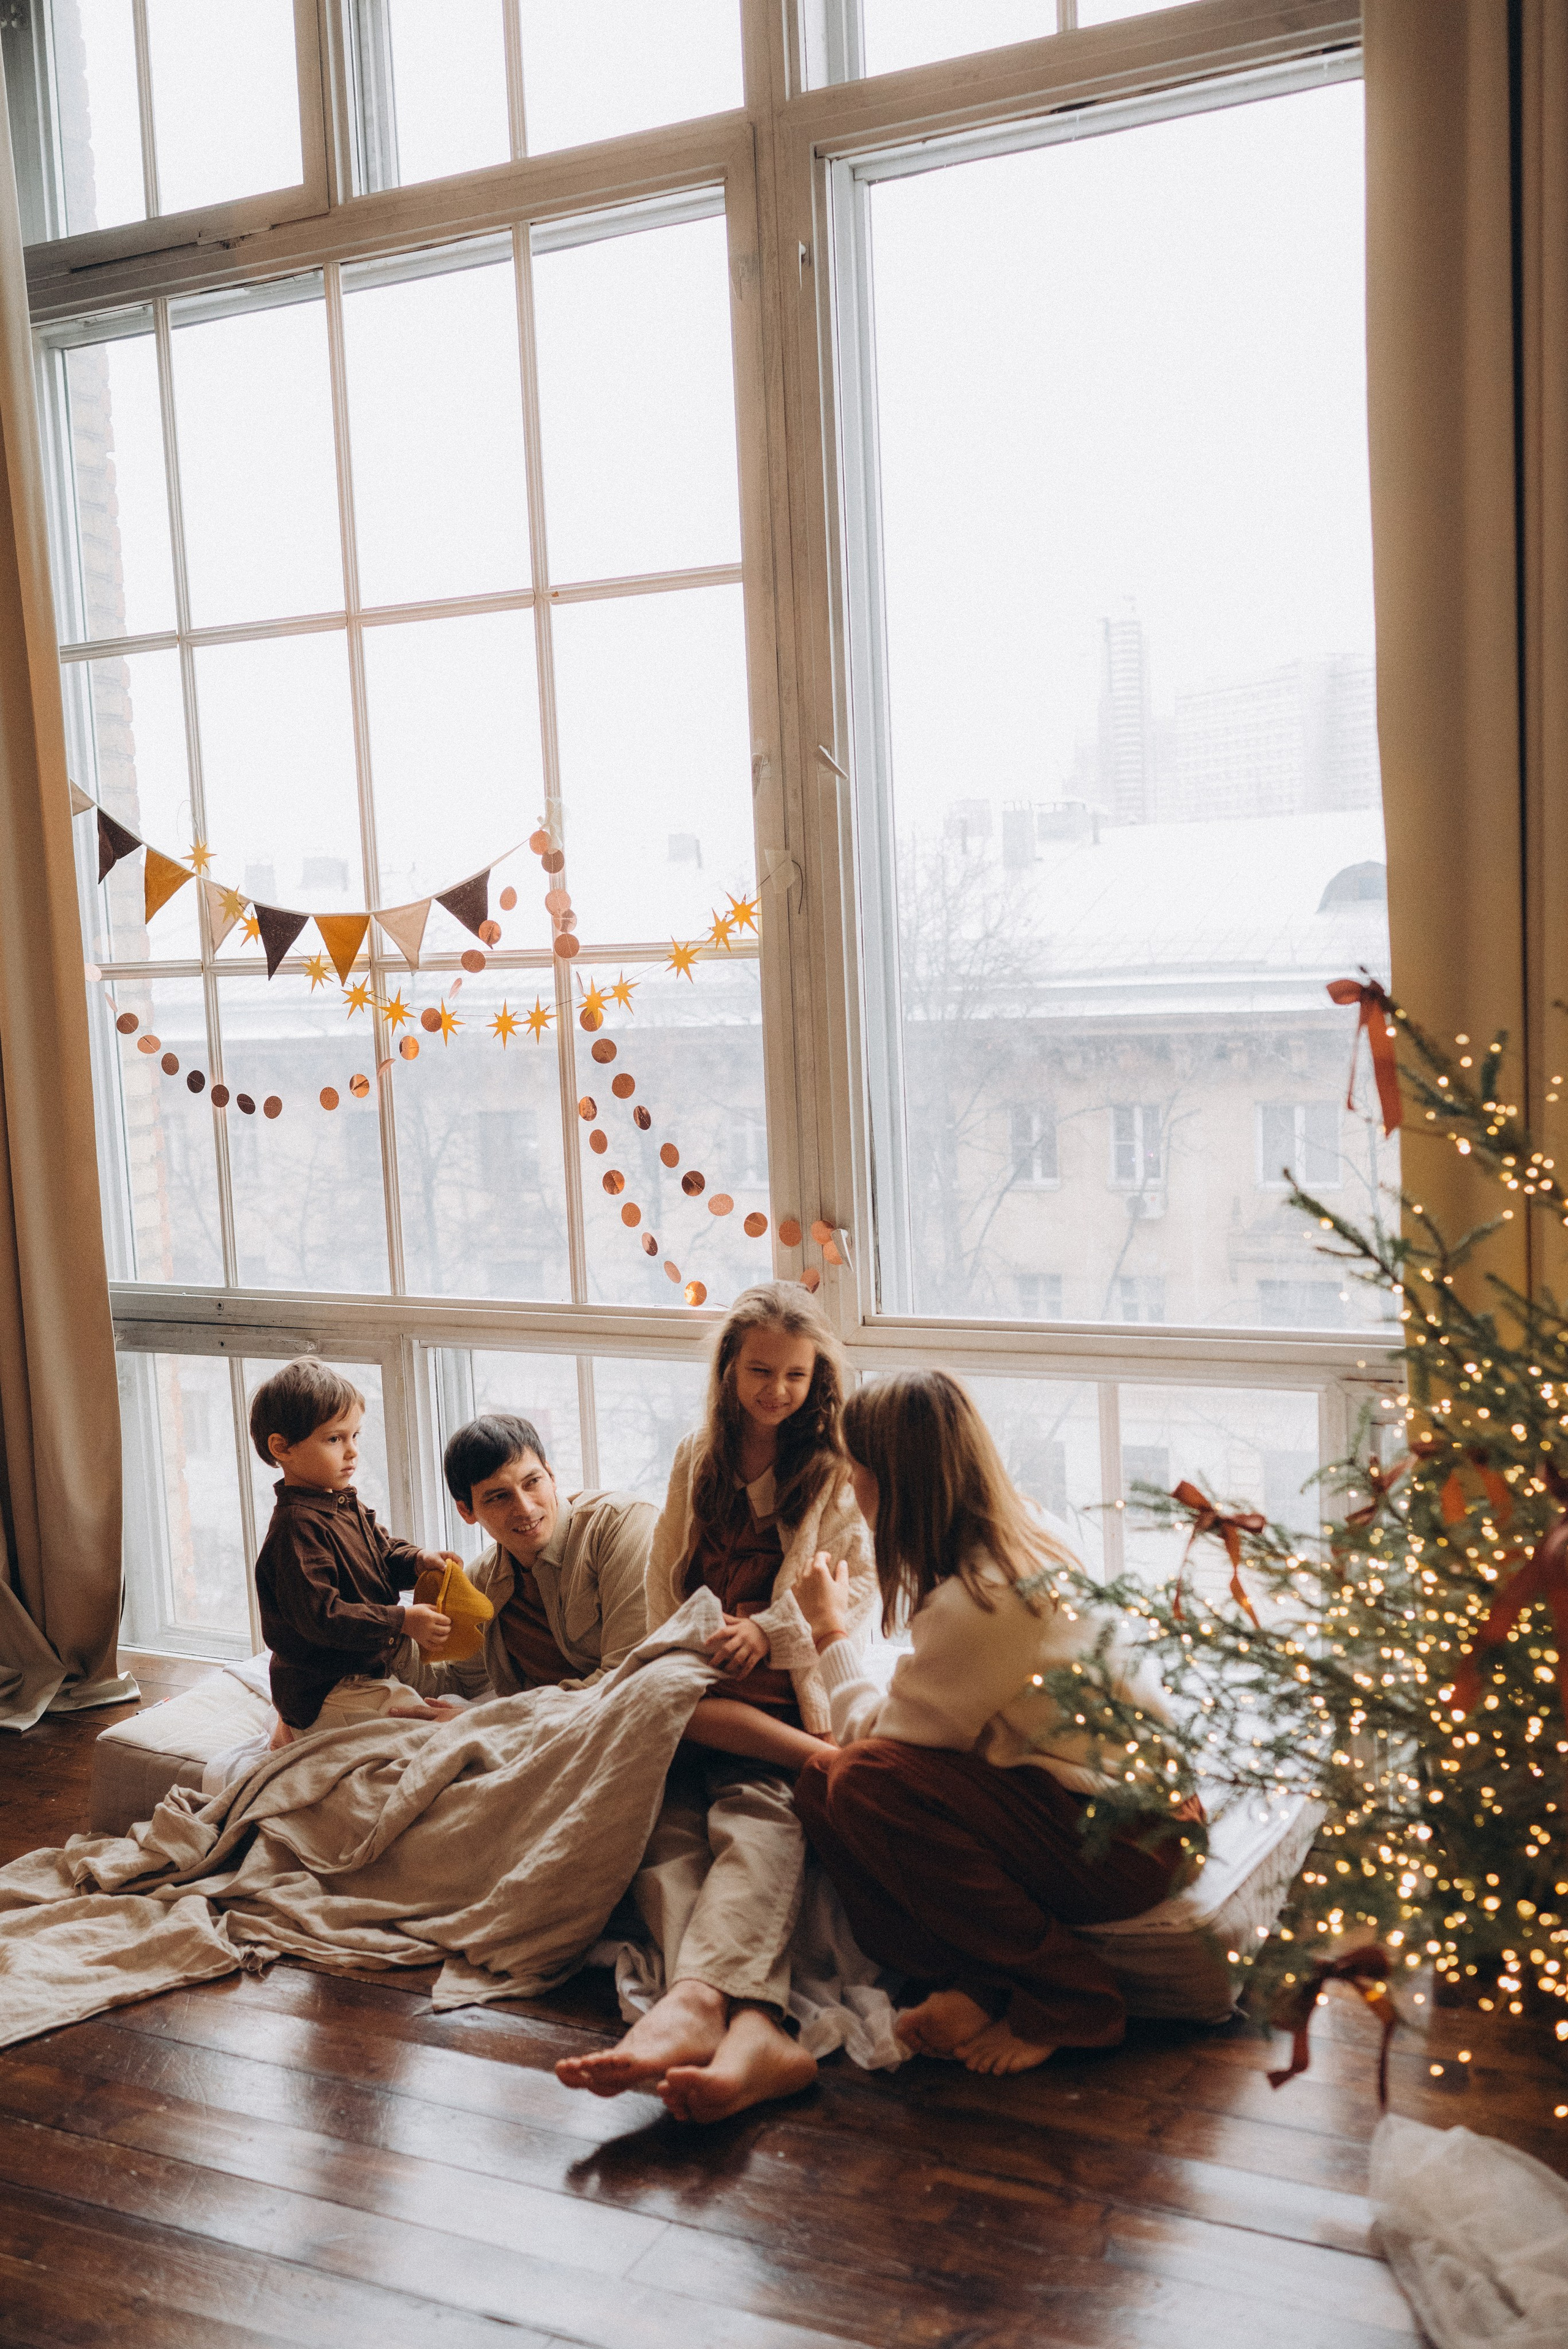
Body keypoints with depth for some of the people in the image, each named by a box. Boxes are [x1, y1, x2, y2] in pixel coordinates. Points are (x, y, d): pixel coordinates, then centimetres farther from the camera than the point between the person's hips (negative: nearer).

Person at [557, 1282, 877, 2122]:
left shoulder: (837, 1470, 14)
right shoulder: (697, 1460, 25)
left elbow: (858, 1585, 5)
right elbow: (664, 1576, 21)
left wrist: (771, 1630, -9)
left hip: (785, 1696, -3)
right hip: (695, 1695, 3)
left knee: (756, 1816, -36)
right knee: (663, 1825, -30)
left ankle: (696, 2000, -61)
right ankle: (755, 2028, -55)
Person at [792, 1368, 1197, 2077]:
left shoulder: (976, 1601, -26)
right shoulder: (1023, 1545, 3)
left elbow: (878, 1733, -13)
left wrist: (831, 1633, 2)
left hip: (1120, 1840, -9)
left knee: (864, 1783, -25)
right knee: (819, 1784, -3)